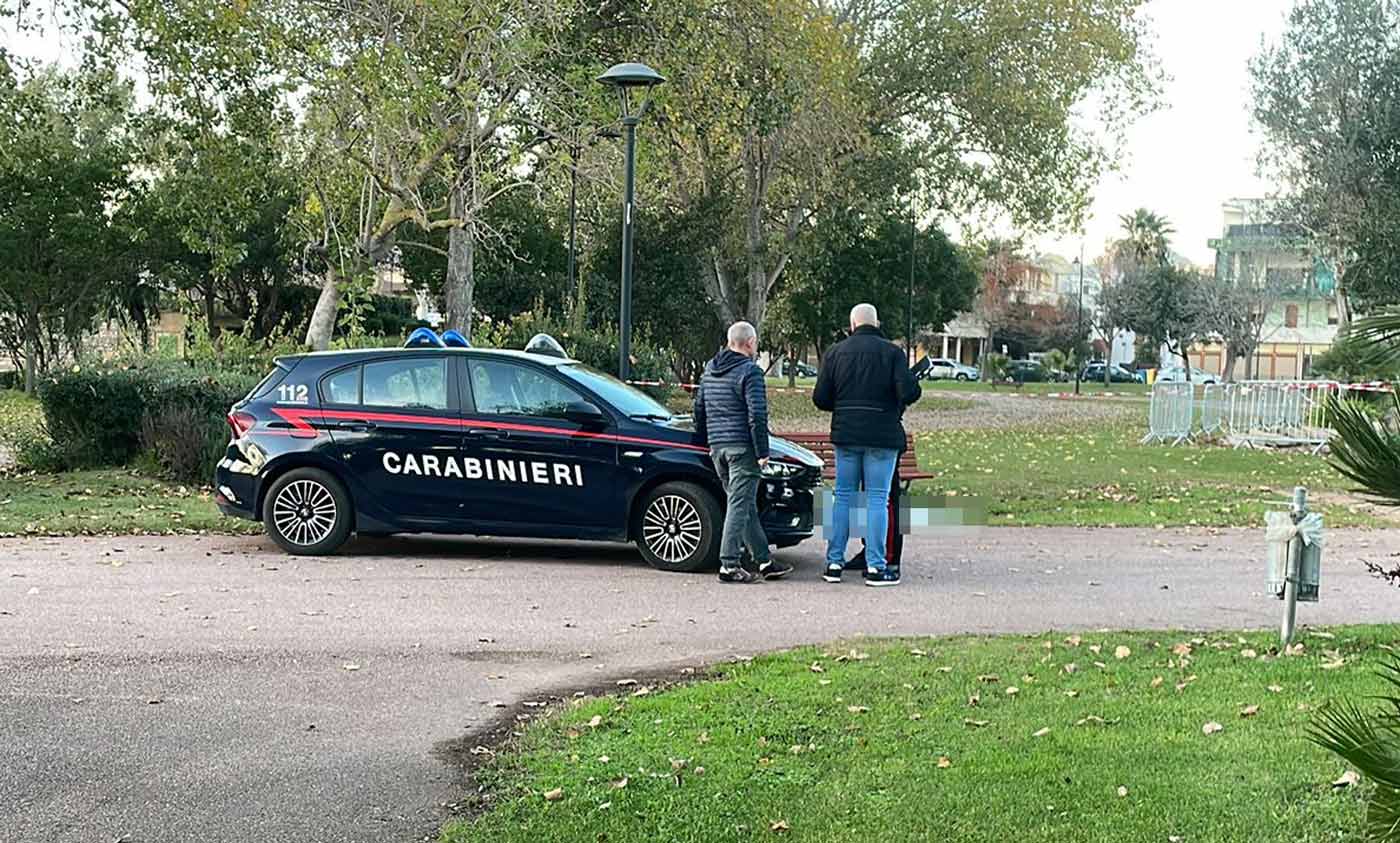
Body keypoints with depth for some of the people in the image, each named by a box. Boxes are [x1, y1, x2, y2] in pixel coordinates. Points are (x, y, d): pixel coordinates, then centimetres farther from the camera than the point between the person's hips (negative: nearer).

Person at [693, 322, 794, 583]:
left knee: (746, 505, 13)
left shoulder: (709, 370, 15)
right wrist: (762, 451, -13)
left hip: (717, 447, 8)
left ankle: (764, 561, 17)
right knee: (739, 505, -6)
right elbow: (756, 415, -15)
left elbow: (699, 409, 20)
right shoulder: (749, 371, -10)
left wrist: (707, 442, 26)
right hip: (742, 447, -8)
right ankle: (729, 566, -8)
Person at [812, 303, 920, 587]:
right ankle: (875, 566, -1)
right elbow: (909, 392, -14)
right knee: (877, 498, 0)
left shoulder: (836, 352, 5)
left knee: (843, 496, 10)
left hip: (846, 435, 3)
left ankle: (834, 562, 10)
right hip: (882, 435, -3)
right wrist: (897, 406, 8)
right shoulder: (891, 352, -3)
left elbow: (820, 398, 3)